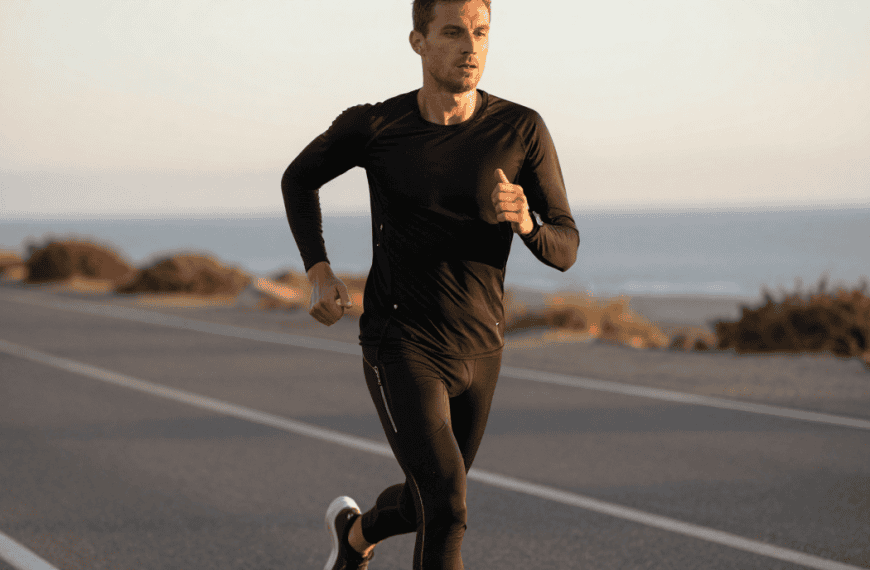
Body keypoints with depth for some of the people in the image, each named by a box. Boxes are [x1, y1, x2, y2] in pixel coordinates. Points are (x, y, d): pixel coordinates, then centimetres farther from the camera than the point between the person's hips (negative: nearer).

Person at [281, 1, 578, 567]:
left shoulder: (523, 130, -10)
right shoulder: (373, 124, -12)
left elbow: (564, 250, -8)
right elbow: (299, 178, 9)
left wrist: (525, 221, -33)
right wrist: (320, 273, -5)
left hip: (478, 351, 4)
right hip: (400, 350, -4)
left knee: (426, 504, 23)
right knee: (447, 511, -22)